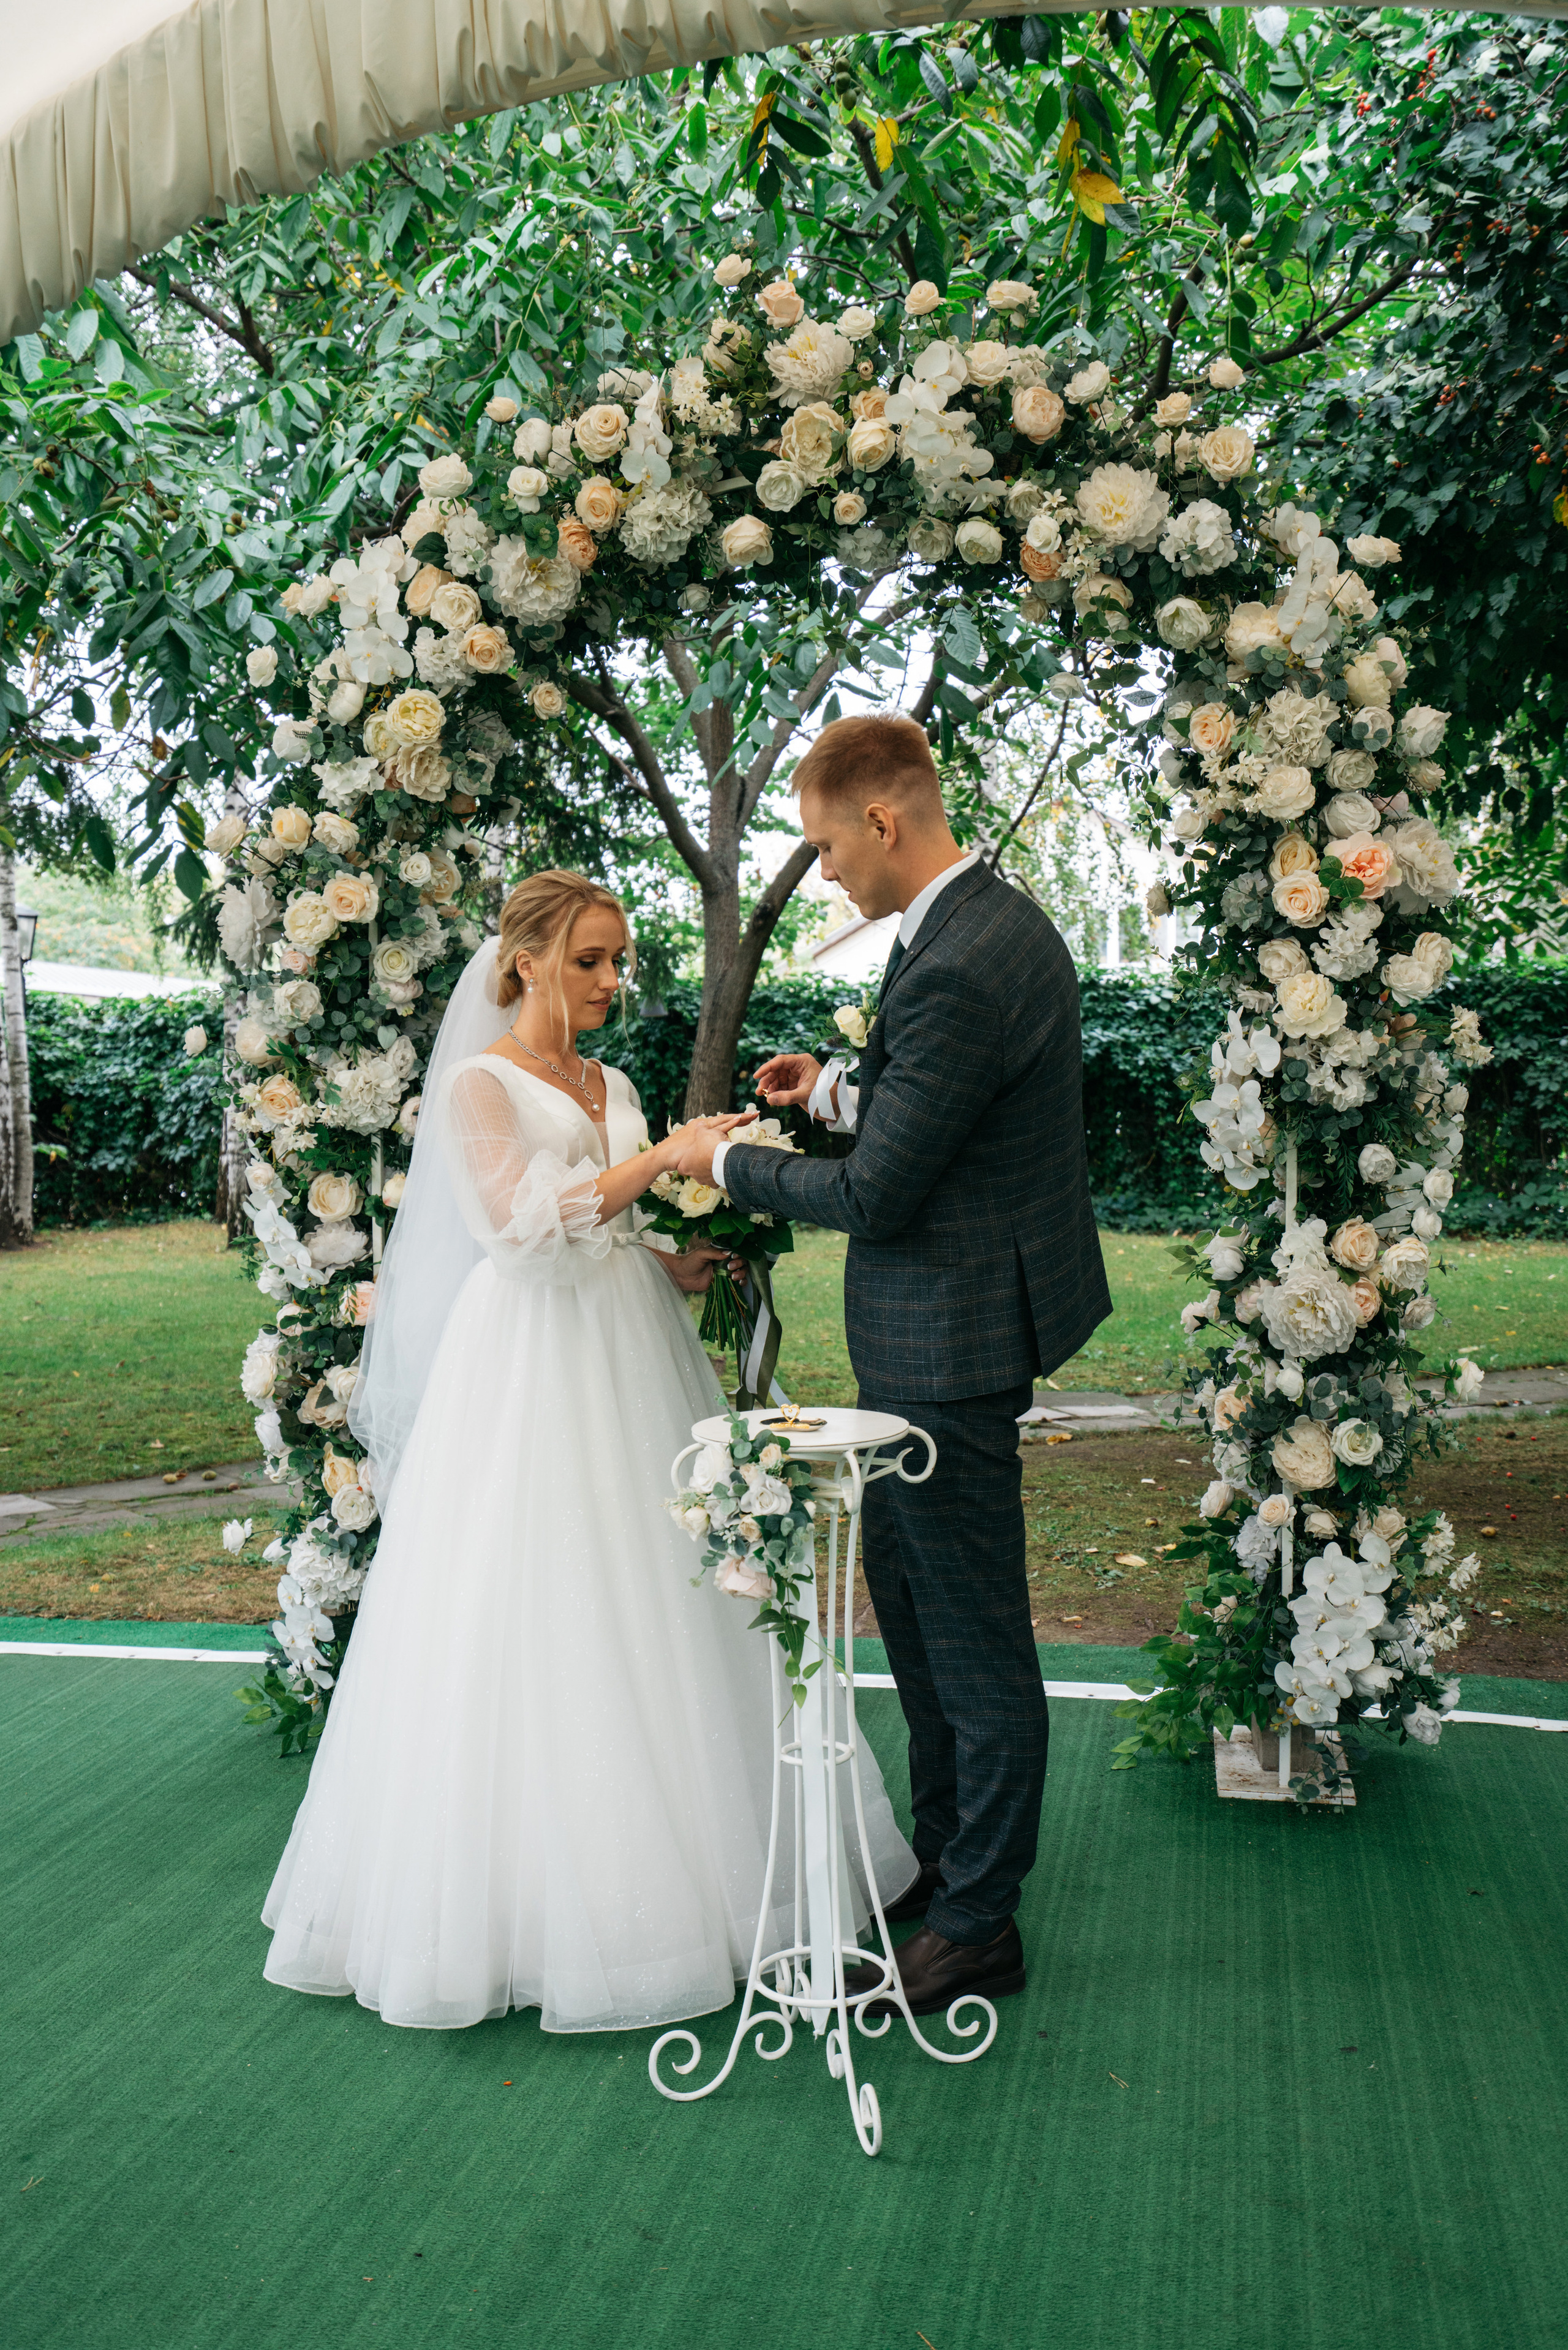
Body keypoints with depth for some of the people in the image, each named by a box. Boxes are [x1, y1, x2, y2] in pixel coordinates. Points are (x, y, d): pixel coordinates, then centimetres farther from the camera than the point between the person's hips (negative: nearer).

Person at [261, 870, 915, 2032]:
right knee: (528, 1626, -4)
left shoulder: (612, 1088, 16)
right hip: (529, 1371, -6)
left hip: (632, 1366, 7)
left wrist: (689, 1266, 0)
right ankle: (530, 1891, 9)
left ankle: (674, 1865, 20)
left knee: (651, 1608, 8)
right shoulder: (477, 1083, -4)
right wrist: (660, 1157, -20)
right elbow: (520, 1220, -18)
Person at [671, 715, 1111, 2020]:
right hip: (949, 1328, 11)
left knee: (973, 1630, 3)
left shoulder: (955, 972, -25)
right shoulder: (999, 921, 8)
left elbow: (876, 1192, -22)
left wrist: (728, 1160, -8)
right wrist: (841, 1087, 13)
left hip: (951, 1338, -11)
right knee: (908, 1585, 22)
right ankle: (946, 1847, 40)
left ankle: (979, 1923, 20)